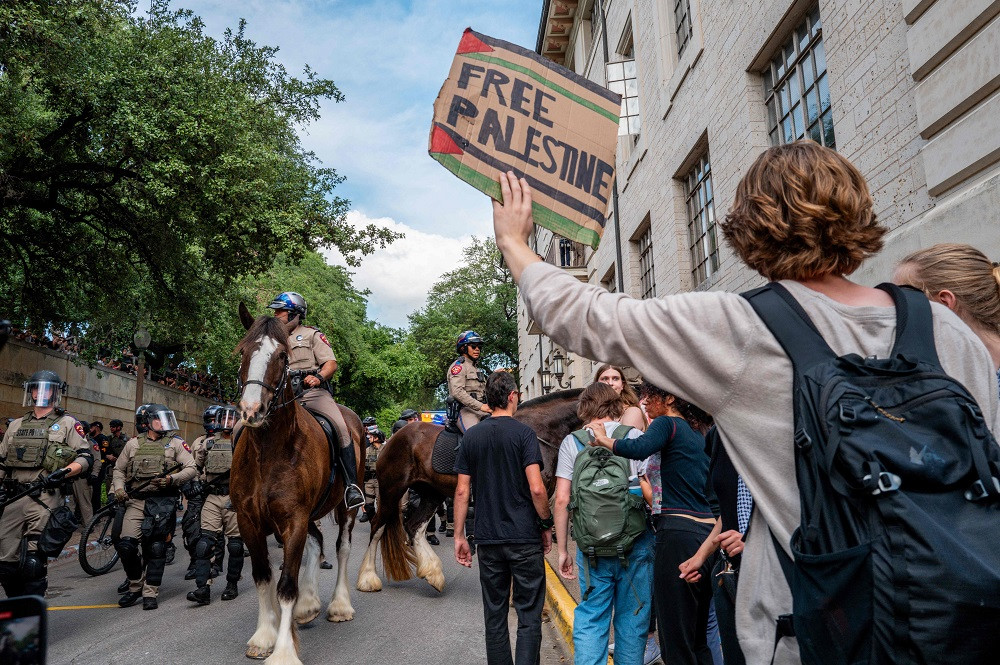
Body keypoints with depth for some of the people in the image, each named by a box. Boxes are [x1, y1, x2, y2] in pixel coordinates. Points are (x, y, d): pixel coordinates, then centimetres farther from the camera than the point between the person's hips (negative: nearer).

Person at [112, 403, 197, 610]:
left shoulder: (175, 443, 4)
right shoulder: (133, 443, 12)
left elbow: (192, 469, -2)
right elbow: (119, 469, 20)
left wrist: (171, 479, -17)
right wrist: (119, 487, 2)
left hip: (163, 501, -2)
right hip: (136, 501, 2)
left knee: (156, 548, 1)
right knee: (126, 544, -8)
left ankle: (150, 593, 12)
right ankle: (136, 586, 15)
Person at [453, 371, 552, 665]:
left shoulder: (471, 436, 4)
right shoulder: (523, 433, -9)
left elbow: (462, 491, 3)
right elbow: (536, 488, -16)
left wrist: (459, 536, 9)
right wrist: (546, 525, -2)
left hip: (488, 539, 4)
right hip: (525, 538, -4)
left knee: (494, 616, 14)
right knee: (529, 616, 4)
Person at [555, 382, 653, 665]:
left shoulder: (572, 442, 2)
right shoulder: (637, 437, 1)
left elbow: (562, 500, -3)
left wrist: (562, 550, 4)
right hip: (636, 543, 0)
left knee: (590, 620, 8)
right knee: (632, 619, 13)